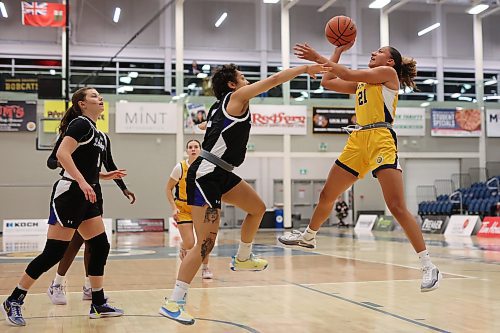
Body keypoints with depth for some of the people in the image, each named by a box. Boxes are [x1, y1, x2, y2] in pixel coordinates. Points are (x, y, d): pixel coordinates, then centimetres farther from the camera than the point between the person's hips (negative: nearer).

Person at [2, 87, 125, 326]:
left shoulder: (96, 132, 18)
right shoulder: (81, 123, -10)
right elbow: (62, 154, -23)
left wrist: (106, 175, 16)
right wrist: (83, 182, -29)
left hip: (86, 197, 10)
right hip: (69, 194, -10)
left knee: (100, 247, 7)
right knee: (54, 252, -8)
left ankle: (98, 304, 15)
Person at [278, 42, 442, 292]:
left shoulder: (389, 72, 4)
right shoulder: (361, 82, 25)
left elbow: (347, 74, -6)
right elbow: (328, 82, 25)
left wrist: (318, 58, -1)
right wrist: (338, 51, 27)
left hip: (380, 139, -8)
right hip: (358, 141, 8)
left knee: (397, 207, -17)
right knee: (327, 195, 16)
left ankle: (428, 267, -14)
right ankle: (308, 237, 39)